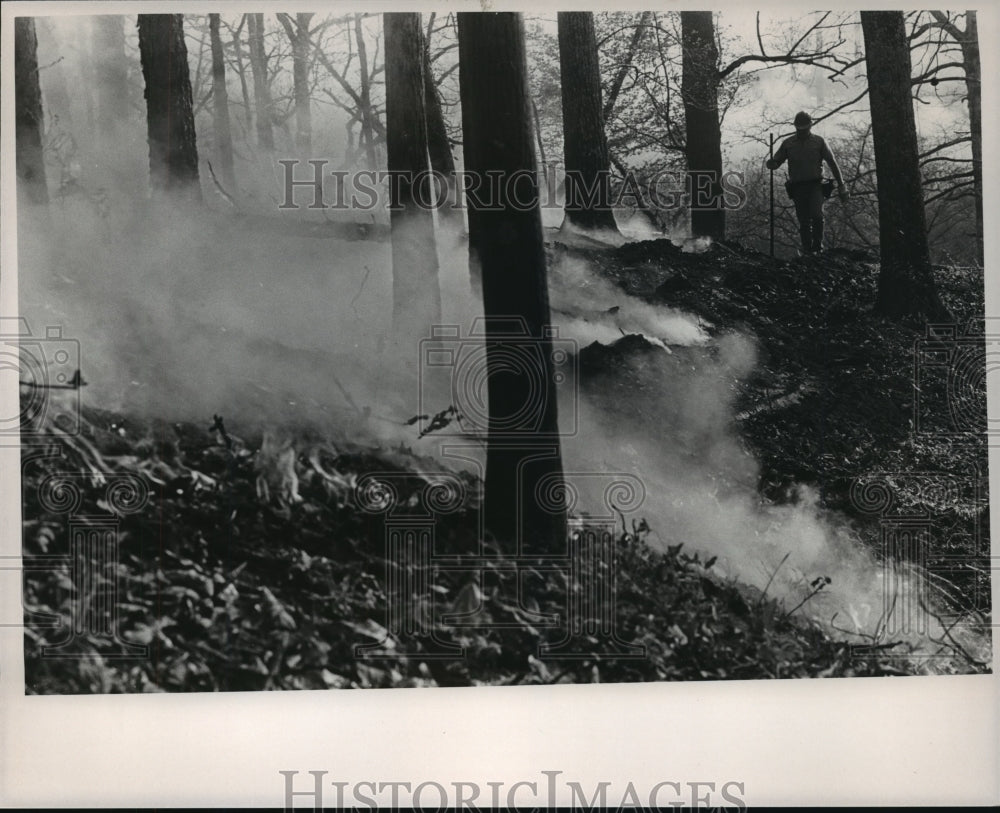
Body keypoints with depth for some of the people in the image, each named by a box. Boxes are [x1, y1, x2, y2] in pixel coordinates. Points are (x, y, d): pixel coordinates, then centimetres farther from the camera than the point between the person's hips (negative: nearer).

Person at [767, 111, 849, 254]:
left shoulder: (818, 142, 5)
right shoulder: (788, 143, 8)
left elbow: (832, 163, 7)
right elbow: (776, 162, 10)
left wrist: (841, 185, 4)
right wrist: (772, 163, -18)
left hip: (815, 185, -1)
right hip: (797, 187, 2)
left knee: (816, 215, -20)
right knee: (804, 221, 1)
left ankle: (818, 244, -2)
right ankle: (807, 249, 11)